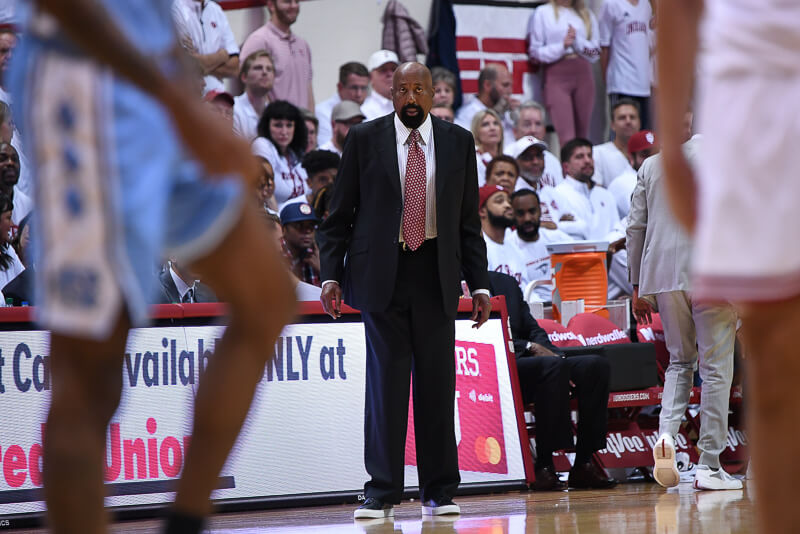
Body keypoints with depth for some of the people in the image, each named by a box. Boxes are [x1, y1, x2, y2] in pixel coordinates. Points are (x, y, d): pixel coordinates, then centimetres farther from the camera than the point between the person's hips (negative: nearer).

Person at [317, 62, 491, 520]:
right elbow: (339, 215, 4)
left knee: (437, 382, 3)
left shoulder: (458, 142, 8)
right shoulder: (365, 139, 3)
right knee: (386, 380, -3)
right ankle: (382, 492, 2)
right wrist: (331, 274, -5)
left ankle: (440, 491, 11)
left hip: (437, 275, 2)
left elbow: (469, 220, 9)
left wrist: (479, 283, 3)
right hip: (381, 272, -1)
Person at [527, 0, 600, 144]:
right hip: (557, 77, -4)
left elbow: (595, 53, 10)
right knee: (567, 138, -15)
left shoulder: (587, 15, 16)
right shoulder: (542, 13, 6)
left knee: (582, 135, 4)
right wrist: (563, 46, -11)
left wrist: (577, 40, -7)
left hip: (583, 75, 4)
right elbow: (535, 52, 1)